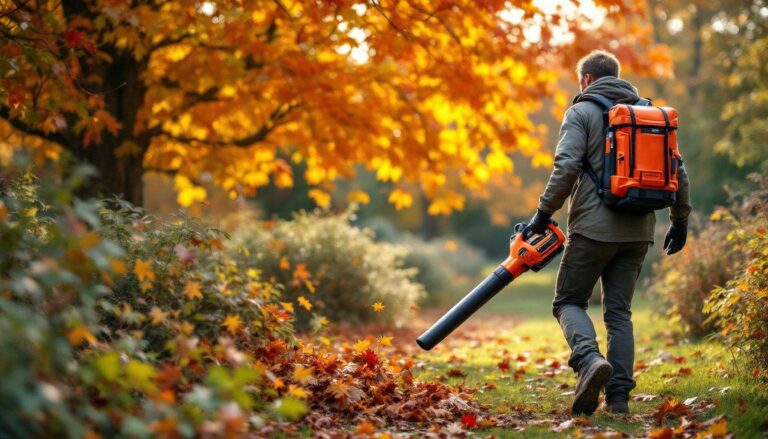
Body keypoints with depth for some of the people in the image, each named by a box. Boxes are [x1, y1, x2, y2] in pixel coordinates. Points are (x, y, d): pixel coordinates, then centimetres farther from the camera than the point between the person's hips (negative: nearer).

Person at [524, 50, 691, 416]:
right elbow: (677, 171, 13)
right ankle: (619, 396, 3)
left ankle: (590, 359, -21)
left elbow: (567, 166, -14)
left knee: (569, 302, 6)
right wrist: (680, 220, 20)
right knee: (619, 312, 10)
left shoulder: (581, 112, 0)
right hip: (637, 231, 5)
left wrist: (544, 211, -6)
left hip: (594, 227, -5)